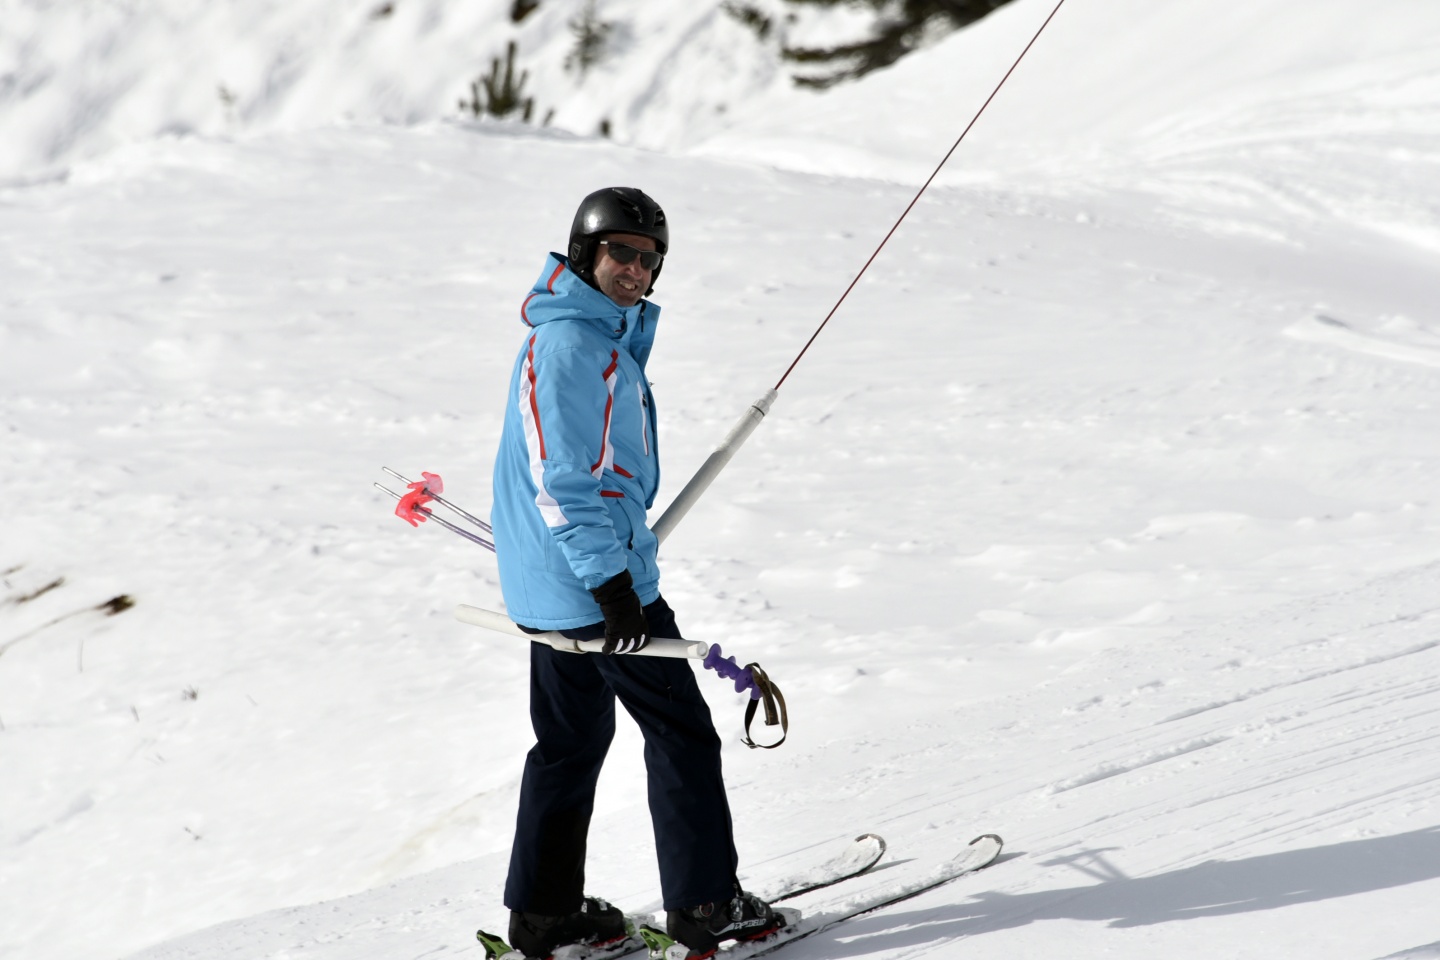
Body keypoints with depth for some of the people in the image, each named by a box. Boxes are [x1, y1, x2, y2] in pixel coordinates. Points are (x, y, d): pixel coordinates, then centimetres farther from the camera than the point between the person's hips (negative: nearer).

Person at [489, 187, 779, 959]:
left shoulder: (602, 332, 15)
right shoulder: (566, 344, -18)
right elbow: (564, 481, -24)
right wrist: (611, 584, -26)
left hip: (556, 580, 10)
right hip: (589, 579, -10)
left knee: (572, 738, 15)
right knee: (681, 732, -2)